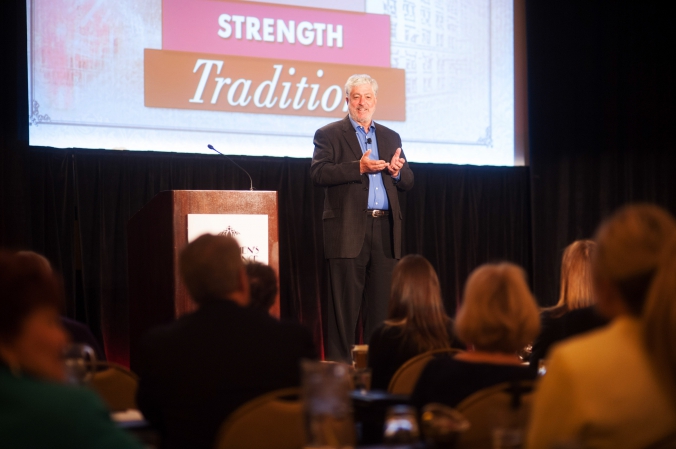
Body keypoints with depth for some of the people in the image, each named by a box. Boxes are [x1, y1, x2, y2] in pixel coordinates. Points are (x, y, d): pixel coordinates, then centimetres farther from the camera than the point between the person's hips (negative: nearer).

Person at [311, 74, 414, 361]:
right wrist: (358, 168, -19)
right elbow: (318, 173, -9)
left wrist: (398, 171, -6)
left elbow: (407, 183, 17)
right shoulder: (329, 134, 5)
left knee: (381, 306, 5)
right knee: (345, 307, -4)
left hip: (385, 230, 4)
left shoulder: (390, 137, 19)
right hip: (349, 230, -4)